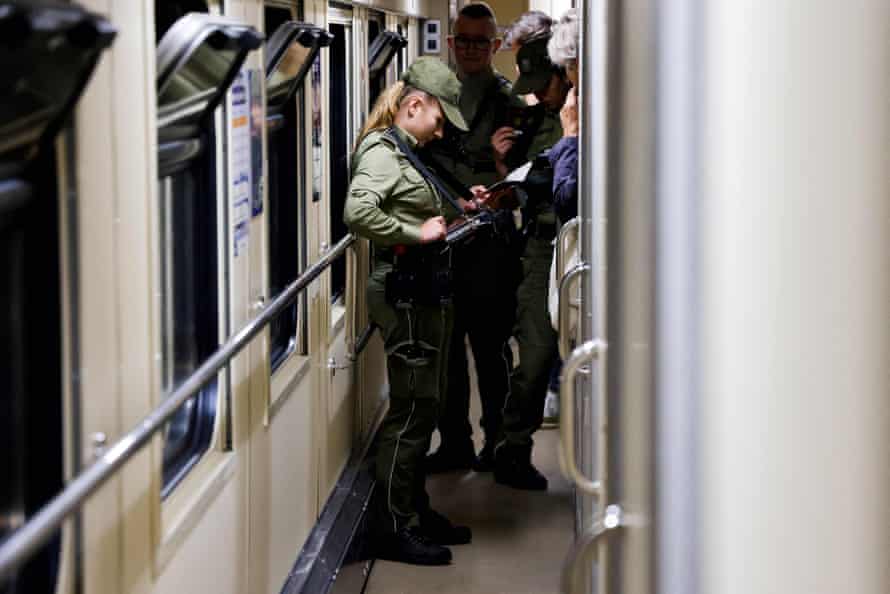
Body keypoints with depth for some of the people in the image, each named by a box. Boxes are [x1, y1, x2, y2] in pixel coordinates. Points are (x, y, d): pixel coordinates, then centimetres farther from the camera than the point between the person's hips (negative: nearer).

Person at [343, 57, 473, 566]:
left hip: (428, 292, 10)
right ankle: (393, 528, 1)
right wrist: (417, 233, -24)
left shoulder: (407, 152, 18)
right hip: (405, 292, -10)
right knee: (412, 410, -6)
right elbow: (358, 212, -30)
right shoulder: (381, 151, -13)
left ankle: (416, 510, 27)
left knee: (425, 407, 16)